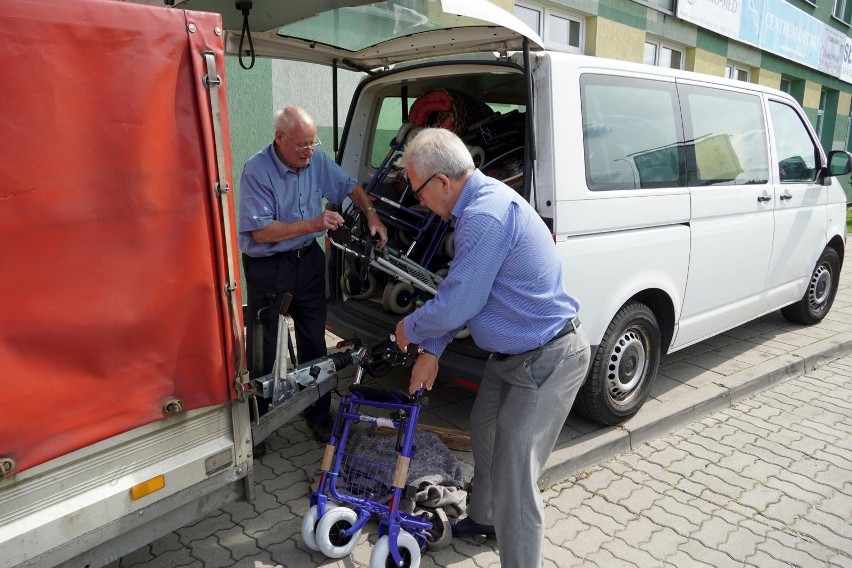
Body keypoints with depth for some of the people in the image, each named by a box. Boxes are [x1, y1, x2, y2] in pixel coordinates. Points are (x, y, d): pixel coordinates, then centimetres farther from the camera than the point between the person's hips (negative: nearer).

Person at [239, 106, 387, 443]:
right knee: (262, 350, 6)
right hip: (268, 268, -5)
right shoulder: (257, 171, -19)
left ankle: (318, 415, 30)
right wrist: (312, 225, -26)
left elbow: (349, 186, 12)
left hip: (309, 260, 5)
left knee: (314, 343, 14)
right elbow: (261, 231, -23)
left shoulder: (317, 160, -2)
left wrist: (372, 215, -1)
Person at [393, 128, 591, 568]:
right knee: (484, 429, 25)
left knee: (513, 478, -4)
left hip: (548, 360, -11)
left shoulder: (486, 215, -28)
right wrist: (432, 351, 11)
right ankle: (484, 518, 49)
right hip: (514, 351, 11)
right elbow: (459, 291, 13)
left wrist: (409, 329, -4)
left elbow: (455, 305, -24)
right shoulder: (480, 203, 6)